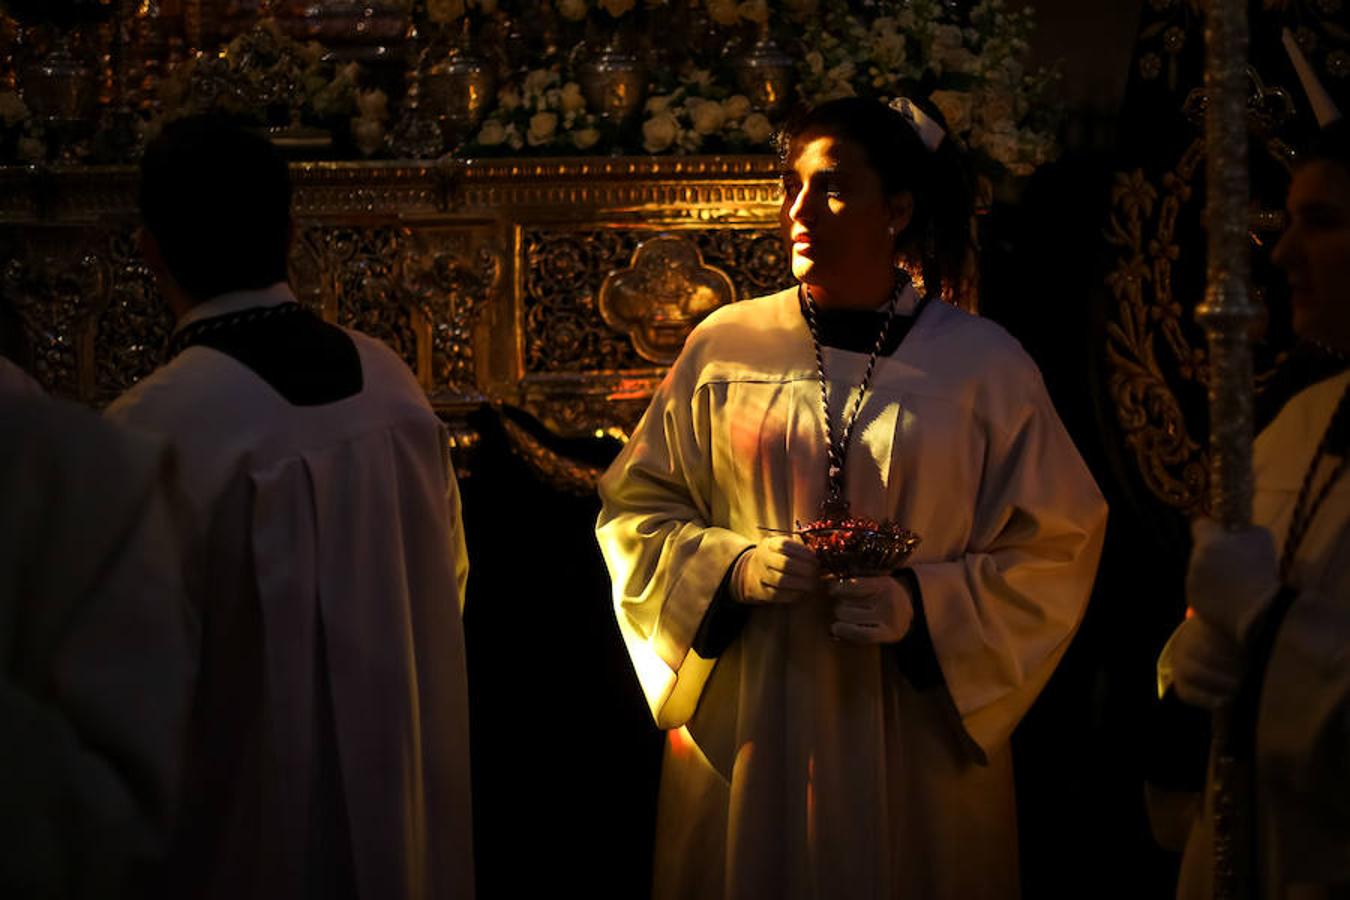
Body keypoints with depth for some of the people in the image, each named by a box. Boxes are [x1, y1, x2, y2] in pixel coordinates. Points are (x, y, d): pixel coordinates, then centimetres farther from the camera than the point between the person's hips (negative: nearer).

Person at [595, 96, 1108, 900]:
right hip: (746, 732, 1)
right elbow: (636, 510, 7)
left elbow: (1053, 548, -1)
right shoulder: (725, 347, 3)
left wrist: (922, 607, -15)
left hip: (918, 740, -1)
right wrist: (731, 567, -12)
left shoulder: (986, 365, 0)